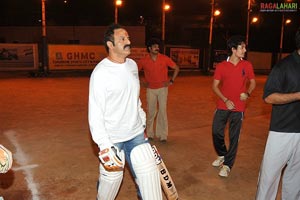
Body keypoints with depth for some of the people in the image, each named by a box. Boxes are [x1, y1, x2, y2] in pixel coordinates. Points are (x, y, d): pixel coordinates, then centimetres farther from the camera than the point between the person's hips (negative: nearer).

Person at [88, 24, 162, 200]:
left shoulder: (132, 65, 5)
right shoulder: (101, 72, -17)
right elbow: (95, 113, -18)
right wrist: (104, 146, -21)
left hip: (136, 134, 6)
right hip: (112, 138, -5)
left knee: (150, 175, 7)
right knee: (111, 179, 8)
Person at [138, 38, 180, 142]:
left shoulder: (164, 58, -7)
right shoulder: (144, 60, -5)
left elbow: (176, 68, 2)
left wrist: (171, 81, -2)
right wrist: (141, 83, 4)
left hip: (162, 88, -1)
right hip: (150, 89, 1)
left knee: (162, 111, -2)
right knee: (151, 112, 6)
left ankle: (163, 135, 7)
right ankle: (150, 133, 21)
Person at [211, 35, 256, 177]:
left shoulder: (247, 65, 0)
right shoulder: (221, 66, -3)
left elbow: (252, 82, 10)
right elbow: (215, 86, -1)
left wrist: (247, 93, -11)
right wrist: (226, 100, -12)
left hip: (238, 108, 0)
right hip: (222, 106, 1)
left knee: (234, 137, 2)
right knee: (217, 132, 6)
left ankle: (227, 165, 16)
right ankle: (222, 155, 35)